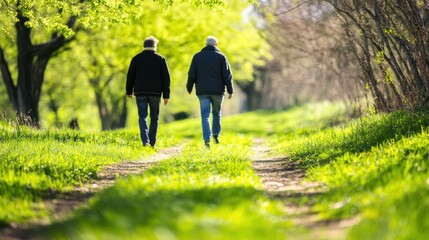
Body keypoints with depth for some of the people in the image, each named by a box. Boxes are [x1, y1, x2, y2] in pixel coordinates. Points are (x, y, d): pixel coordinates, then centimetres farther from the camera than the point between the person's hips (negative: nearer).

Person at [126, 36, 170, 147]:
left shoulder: (136, 58, 5)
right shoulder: (160, 59, 4)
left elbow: (130, 76, 7)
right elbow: (166, 78, 1)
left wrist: (129, 91, 15)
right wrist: (166, 95, 2)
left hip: (140, 92, 0)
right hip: (155, 92, 0)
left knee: (142, 116, 0)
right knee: (154, 117, 9)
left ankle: (145, 140, -18)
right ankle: (152, 142, 9)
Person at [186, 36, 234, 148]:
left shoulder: (197, 56, 6)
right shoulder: (221, 56, 1)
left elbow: (192, 75, 4)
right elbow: (227, 75, -2)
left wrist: (189, 87, 17)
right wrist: (230, 90, 0)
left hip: (202, 91, 0)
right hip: (217, 90, 0)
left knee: (205, 115, -2)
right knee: (216, 113, 19)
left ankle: (207, 139, -14)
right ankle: (216, 134, 21)